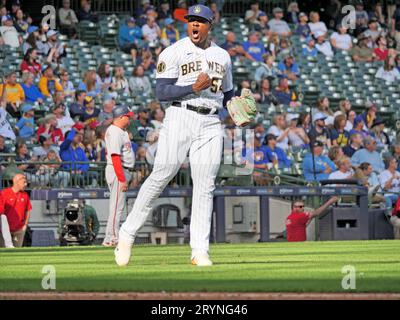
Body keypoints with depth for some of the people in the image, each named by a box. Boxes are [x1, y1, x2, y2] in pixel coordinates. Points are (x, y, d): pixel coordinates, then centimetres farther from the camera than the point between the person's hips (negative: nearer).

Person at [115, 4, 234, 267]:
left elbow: (228, 94, 26)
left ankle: (200, 251, -3)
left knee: (205, 186, -2)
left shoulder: (222, 56, 17)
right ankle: (127, 235, 1)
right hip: (181, 117, -4)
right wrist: (194, 87, -19)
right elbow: (162, 92, -8)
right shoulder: (174, 53, 1)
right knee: (161, 176, -9)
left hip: (211, 124, 4)